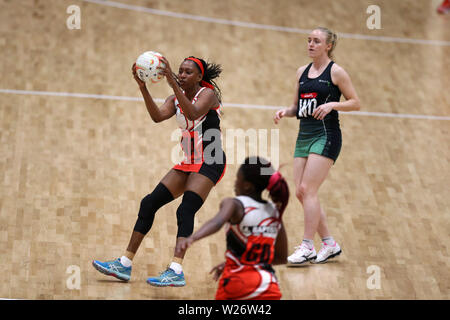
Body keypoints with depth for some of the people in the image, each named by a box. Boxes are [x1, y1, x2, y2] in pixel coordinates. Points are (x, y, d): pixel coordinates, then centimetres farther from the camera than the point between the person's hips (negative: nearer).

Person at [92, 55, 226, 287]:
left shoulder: (208, 93, -9)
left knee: (185, 210, -25)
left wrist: (173, 83, -38)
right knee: (149, 203, 1)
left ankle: (176, 271, -31)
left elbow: (193, 113, -31)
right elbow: (158, 116, -12)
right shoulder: (175, 99, 9)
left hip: (210, 164, -7)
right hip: (188, 163, 7)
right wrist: (143, 88, -24)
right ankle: (125, 264, 5)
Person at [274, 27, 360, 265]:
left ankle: (307, 247, -9)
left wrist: (331, 104, -18)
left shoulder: (336, 72, -4)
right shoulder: (302, 72, 14)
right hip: (304, 136, 7)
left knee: (307, 189, -14)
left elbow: (356, 103, -3)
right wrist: (285, 111, 0)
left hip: (326, 136, -7)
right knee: (301, 192, 3)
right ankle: (329, 244, 15)